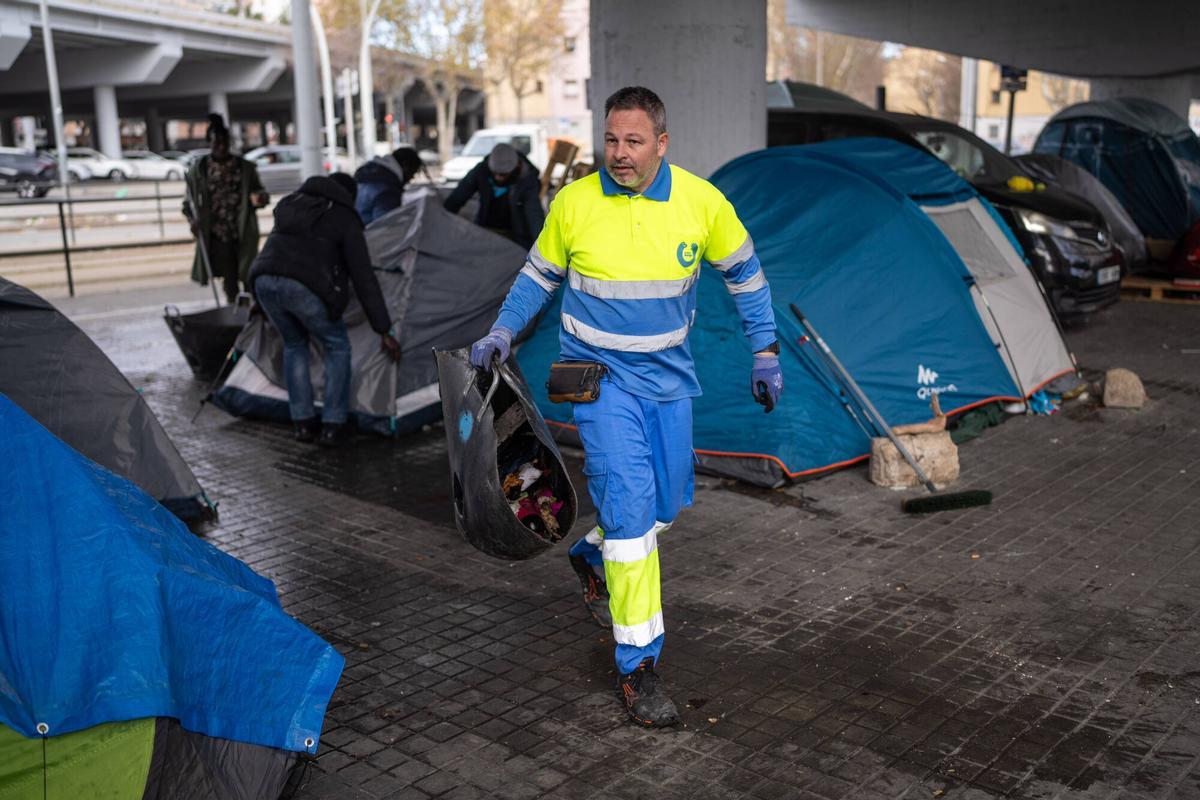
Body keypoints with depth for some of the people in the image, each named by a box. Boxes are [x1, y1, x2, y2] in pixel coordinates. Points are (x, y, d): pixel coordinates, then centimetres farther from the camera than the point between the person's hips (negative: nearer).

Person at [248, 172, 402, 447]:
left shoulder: (290, 202, 28)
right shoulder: (345, 219, 10)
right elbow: (363, 278, 6)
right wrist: (384, 331, 6)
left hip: (263, 280, 6)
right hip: (305, 287, -5)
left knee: (294, 345, 28)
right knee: (337, 347, 17)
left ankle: (302, 422, 26)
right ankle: (332, 426, 13)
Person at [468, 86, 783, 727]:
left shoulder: (701, 202, -9)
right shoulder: (574, 203, -11)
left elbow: (744, 274, 6)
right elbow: (538, 277, 6)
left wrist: (764, 352, 5)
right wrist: (500, 334, -2)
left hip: (668, 374, 4)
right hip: (599, 374, -3)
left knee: (667, 501, 12)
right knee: (629, 498, -16)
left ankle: (593, 557, 45)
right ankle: (637, 665, -7)